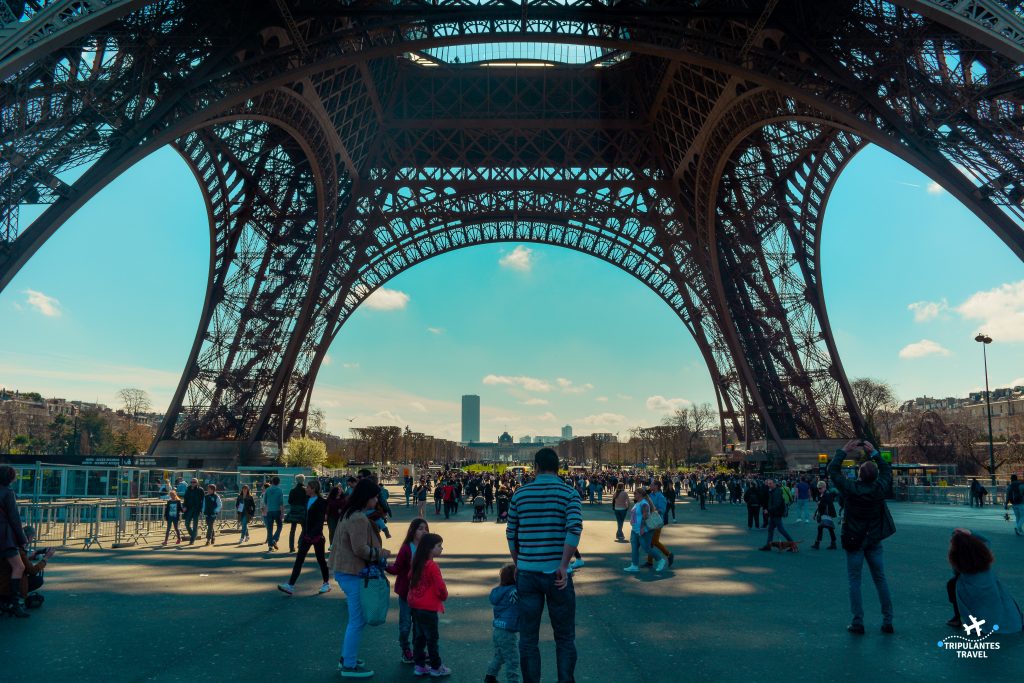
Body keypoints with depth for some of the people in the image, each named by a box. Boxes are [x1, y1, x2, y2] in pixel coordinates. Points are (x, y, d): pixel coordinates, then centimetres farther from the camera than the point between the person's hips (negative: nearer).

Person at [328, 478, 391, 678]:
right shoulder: (359, 519, -22)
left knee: (356, 618, 21)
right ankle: (349, 666, 9)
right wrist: (380, 553, -11)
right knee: (358, 620, -1)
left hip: (346, 571, 11)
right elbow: (360, 549, -23)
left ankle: (347, 657, 31)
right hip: (354, 574, -11)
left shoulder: (351, 514, 12)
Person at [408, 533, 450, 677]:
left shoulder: (417, 564, 5)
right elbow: (440, 586, -18)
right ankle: (436, 668, 14)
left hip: (415, 605, 8)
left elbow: (410, 578, 17)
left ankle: (419, 666, 22)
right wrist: (444, 596, 2)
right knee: (432, 638, 4)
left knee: (419, 636, 16)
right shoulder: (432, 566, -20)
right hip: (428, 608, -8)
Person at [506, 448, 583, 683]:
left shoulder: (520, 494, 4)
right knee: (564, 638, 12)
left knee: (528, 639, 11)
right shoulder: (570, 493, -2)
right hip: (557, 573, -1)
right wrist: (563, 566, -14)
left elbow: (511, 534, 9)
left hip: (527, 573, 2)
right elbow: (574, 528, -17)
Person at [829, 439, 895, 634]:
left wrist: (844, 451, -2)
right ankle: (887, 621, 14)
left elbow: (833, 470, -7)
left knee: (854, 580, 3)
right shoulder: (880, 488, -11)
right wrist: (874, 453, 9)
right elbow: (887, 470, 9)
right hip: (874, 540, 3)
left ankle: (858, 622, 4)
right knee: (880, 579, 11)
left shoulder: (851, 489, -19)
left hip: (854, 541, -3)